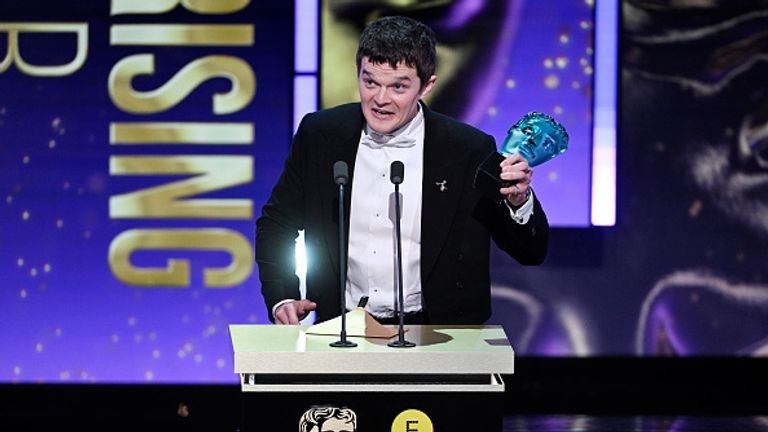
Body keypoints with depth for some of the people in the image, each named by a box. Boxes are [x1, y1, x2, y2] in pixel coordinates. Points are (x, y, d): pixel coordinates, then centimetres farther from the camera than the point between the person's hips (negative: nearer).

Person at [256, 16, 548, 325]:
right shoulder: (319, 134, 6)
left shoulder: (470, 150, 0)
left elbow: (530, 253, 4)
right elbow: (277, 223, 17)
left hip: (437, 334, -1)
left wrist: (519, 202, -16)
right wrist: (282, 299, 1)